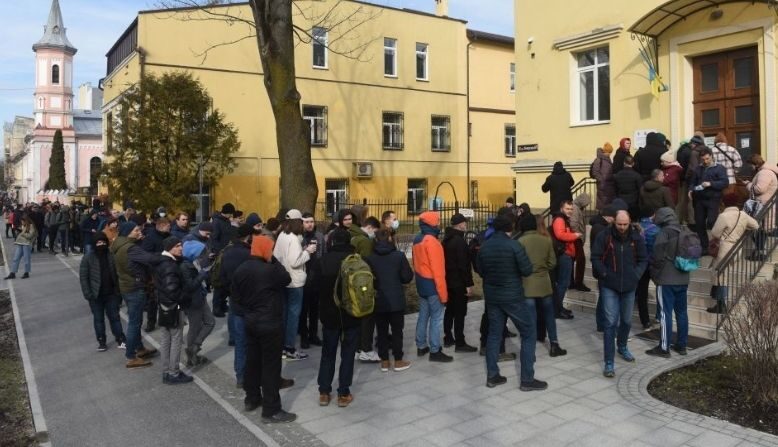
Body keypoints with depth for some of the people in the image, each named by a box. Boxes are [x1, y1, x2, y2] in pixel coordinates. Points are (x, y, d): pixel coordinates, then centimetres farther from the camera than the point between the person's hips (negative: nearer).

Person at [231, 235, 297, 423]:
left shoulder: (241, 269, 3)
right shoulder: (270, 270, -22)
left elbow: (235, 295, 10)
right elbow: (287, 279, -7)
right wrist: (275, 262, -4)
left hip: (250, 321, 8)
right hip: (270, 323, -8)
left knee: (252, 360, 19)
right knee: (271, 365, -2)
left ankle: (251, 399, 32)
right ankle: (271, 410, 4)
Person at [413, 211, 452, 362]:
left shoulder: (417, 239, 8)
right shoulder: (431, 241, -20)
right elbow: (437, 269, -21)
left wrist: (421, 279, 19)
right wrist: (443, 293, -18)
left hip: (421, 283, 9)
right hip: (432, 284, -9)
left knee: (423, 315, 15)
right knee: (436, 317, -2)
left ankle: (421, 346, 23)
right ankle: (435, 351, 3)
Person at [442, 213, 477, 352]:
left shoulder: (447, 239, 11)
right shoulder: (459, 241, -18)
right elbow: (463, 265, -21)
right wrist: (468, 283, -19)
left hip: (449, 281, 9)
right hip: (459, 283, -9)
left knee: (450, 310, 17)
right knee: (460, 312, -5)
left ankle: (448, 338, 25)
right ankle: (460, 343, -1)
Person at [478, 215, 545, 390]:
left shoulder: (484, 246, 3)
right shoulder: (514, 245, -14)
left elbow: (480, 271, 12)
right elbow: (527, 270, -15)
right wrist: (520, 265, 4)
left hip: (491, 296, 6)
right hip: (513, 296, -6)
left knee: (494, 333, 14)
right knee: (529, 333, 4)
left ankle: (492, 376, 16)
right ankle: (527, 379, 4)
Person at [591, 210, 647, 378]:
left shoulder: (636, 237, -1)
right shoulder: (605, 236, -10)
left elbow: (643, 260, 7)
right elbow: (595, 257, -5)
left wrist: (636, 275, -5)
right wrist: (605, 274, -13)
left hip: (629, 286, 4)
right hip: (609, 286, -3)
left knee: (626, 320, 18)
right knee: (611, 322, -8)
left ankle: (622, 347, 45)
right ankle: (609, 362, -4)